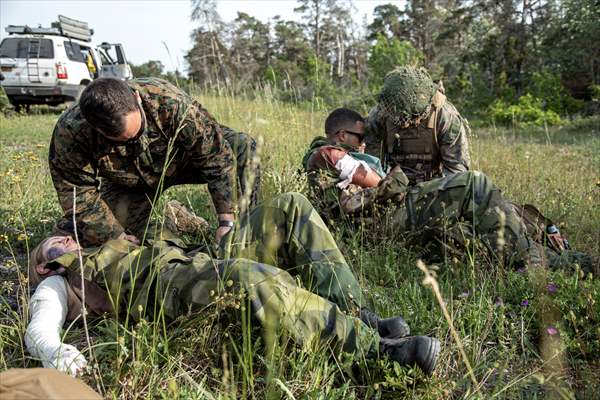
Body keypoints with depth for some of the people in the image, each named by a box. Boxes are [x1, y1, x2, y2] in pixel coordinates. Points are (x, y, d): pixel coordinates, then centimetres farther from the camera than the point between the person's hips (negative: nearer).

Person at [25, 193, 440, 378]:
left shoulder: (119, 253, 40)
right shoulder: (57, 286, 20)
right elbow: (39, 330, -2)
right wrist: (56, 353, -24)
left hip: (205, 264, 8)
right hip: (163, 284, -8)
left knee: (290, 207, -4)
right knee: (247, 276, -39)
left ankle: (355, 312, -21)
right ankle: (375, 345, -37)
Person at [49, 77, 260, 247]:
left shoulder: (171, 102, -39)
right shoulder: (70, 133, -34)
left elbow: (216, 156, -33)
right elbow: (77, 193, -22)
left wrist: (226, 221, -34)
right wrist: (117, 236, -25)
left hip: (183, 157, -1)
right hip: (127, 184, 1)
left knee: (242, 147, -24)